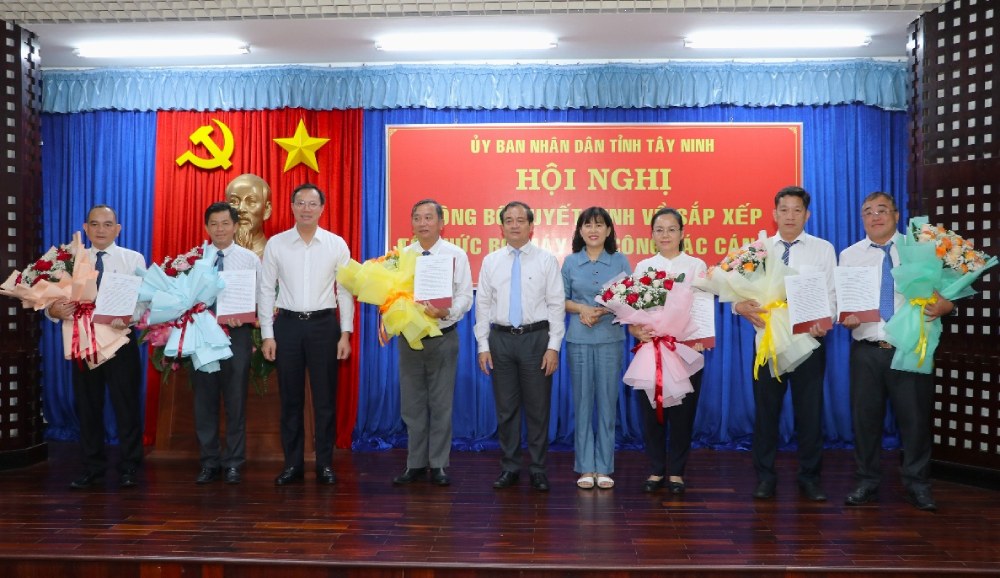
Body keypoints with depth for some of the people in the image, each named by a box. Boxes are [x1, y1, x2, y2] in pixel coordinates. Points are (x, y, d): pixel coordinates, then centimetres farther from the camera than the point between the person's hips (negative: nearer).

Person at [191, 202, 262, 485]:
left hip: (237, 334, -1)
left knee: (236, 400, 4)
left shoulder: (249, 259, 4)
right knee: (204, 401, 7)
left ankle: (234, 463, 15)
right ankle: (209, 462, 19)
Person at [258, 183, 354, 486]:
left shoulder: (336, 244, 1)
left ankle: (325, 463, 17)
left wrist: (346, 333, -3)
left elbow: (345, 291, 2)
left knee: (324, 398, 6)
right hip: (287, 324, 1)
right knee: (290, 399, 8)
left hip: (324, 324, 0)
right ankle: (293, 464, 19)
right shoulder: (276, 244, 2)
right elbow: (266, 290, 3)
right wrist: (267, 334, -1)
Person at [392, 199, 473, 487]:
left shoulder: (456, 255, -3)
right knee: (412, 404, 9)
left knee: (441, 404, 5)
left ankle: (438, 464, 18)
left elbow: (465, 297, -8)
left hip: (443, 337, -2)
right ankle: (415, 463, 22)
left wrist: (445, 312, -26)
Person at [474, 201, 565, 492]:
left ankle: (538, 469, 16)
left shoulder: (547, 260, 1)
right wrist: (483, 346, 2)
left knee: (538, 408, 4)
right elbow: (483, 305, 7)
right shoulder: (491, 261, 7)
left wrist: (554, 347, -9)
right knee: (505, 407, 8)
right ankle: (509, 467, 20)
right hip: (501, 339, 2)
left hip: (536, 338, -2)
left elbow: (556, 305, -2)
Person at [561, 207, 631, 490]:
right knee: (582, 402, 4)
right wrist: (582, 309, -10)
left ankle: (604, 468, 13)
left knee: (607, 402, 2)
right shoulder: (570, 262, 6)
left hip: (610, 338, 0)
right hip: (578, 339, 1)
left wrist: (604, 310, -14)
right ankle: (585, 468, 13)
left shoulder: (620, 261, 4)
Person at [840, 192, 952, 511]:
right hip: (867, 350, 1)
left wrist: (943, 305, -19)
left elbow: (948, 291, 3)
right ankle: (867, 482, 22)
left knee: (915, 417, 4)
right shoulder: (849, 255, 9)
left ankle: (918, 485, 21)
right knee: (864, 416, 7)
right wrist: (844, 316, -17)